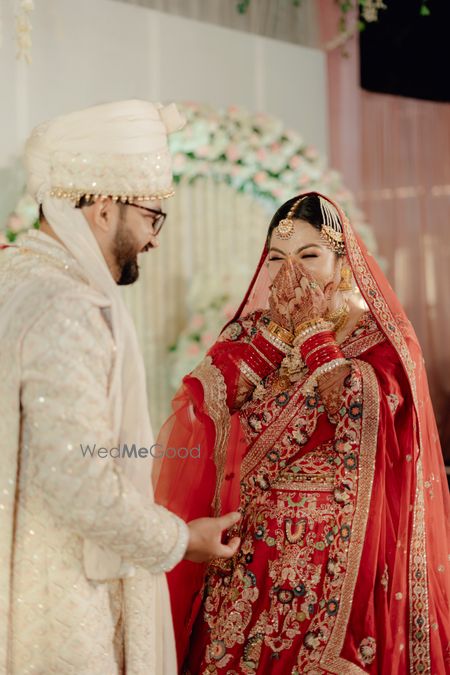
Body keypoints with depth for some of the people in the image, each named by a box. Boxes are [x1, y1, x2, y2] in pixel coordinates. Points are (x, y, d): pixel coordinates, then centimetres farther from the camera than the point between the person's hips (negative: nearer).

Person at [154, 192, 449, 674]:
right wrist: (277, 325, -10)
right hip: (255, 548, 4)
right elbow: (205, 398, -8)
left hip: (341, 550, -3)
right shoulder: (253, 331, 8)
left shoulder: (380, 335, -3)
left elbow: (362, 409, -22)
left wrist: (312, 329, -13)